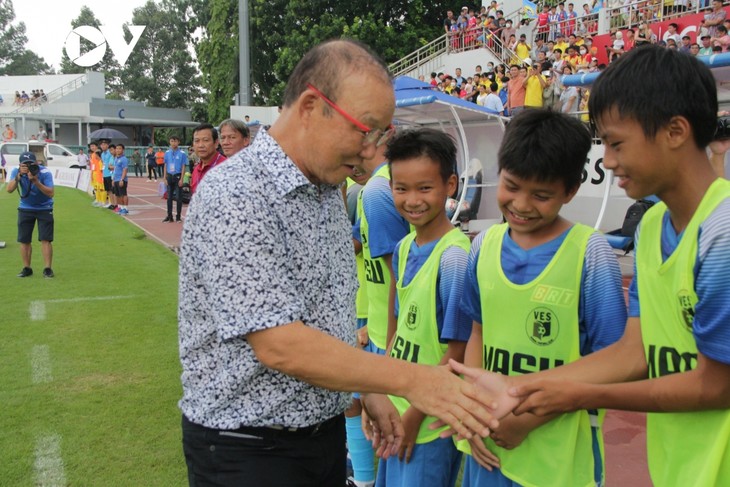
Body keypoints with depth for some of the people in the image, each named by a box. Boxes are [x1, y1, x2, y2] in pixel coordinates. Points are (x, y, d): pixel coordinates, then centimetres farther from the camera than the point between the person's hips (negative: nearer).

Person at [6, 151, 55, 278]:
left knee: (45, 239, -8)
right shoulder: (16, 171, -13)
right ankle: (26, 268, 14)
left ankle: (48, 268, -3)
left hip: (44, 209, -3)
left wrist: (36, 181, -37)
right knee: (24, 240, 3)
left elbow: (51, 193, -27)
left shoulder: (45, 172, -21)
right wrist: (19, 176, -35)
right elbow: (9, 189, -23)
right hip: (25, 209, 3)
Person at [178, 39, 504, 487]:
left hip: (326, 431, 8)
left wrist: (368, 392, 10)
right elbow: (278, 345, -27)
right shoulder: (235, 197, -22)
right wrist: (408, 379, -22)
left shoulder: (328, 191, 6)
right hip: (248, 449, -7)